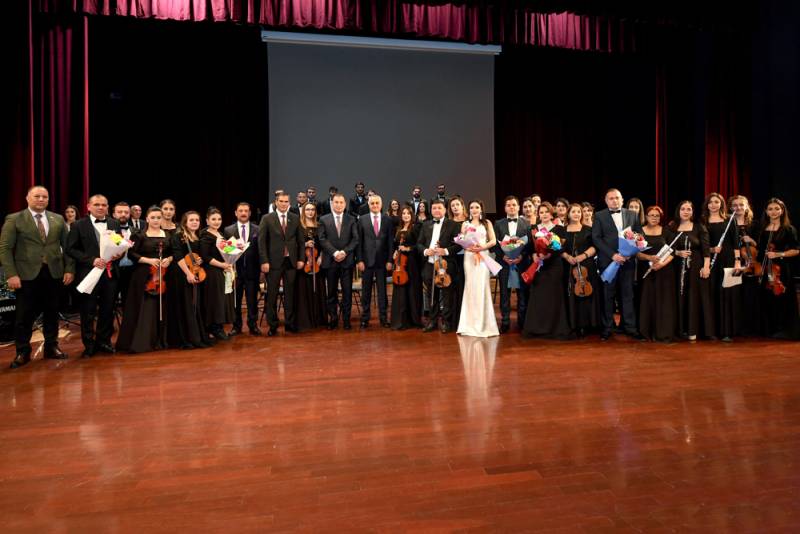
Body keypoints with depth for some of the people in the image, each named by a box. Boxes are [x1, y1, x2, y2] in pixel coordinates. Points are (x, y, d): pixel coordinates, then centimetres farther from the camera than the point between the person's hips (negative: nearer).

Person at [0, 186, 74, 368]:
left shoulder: (58, 219, 9)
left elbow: (67, 246, 9)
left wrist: (69, 269, 1)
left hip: (54, 273, 3)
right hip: (27, 274, -2)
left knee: (51, 312, 10)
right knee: (24, 315, 4)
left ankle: (51, 347, 22)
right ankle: (22, 352, 17)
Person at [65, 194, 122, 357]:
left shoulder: (115, 224, 10)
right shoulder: (79, 225, 0)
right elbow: (70, 249, -5)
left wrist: (118, 254, -9)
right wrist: (91, 260, -16)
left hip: (110, 273, 3)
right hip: (88, 274, -3)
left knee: (108, 310, 9)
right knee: (88, 312, 6)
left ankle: (104, 341, 24)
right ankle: (89, 344, 20)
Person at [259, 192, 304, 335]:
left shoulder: (295, 218, 7)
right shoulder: (267, 219, 0)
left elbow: (300, 240, 8)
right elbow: (262, 241, -3)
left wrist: (301, 259, 2)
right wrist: (264, 261, -10)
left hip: (291, 261, 2)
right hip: (274, 262, -2)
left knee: (289, 293, 8)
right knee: (272, 294, 4)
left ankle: (290, 323, 18)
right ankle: (272, 325, 14)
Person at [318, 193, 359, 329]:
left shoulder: (351, 219, 8)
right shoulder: (324, 219, 6)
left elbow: (355, 239, 2)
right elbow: (322, 239, -1)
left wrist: (344, 252, -10)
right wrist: (334, 252, -12)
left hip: (347, 260, 0)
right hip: (330, 261, 0)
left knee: (347, 291, 2)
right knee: (332, 292, 6)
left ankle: (346, 319, 10)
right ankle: (333, 319, 14)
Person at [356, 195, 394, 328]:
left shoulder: (388, 220, 4)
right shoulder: (362, 220, 3)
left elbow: (391, 241, 3)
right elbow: (359, 241, 2)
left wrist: (390, 260, -2)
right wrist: (359, 260, -5)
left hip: (382, 260, 0)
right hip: (367, 260, 0)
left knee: (382, 290, 5)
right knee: (366, 290, 6)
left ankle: (383, 317, 14)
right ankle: (365, 317, 16)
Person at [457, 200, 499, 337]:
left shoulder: (487, 223, 10)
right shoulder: (465, 224, 13)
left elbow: (493, 241, 3)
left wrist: (482, 247, -14)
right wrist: (468, 247, -13)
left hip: (483, 257, -1)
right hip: (469, 257, 1)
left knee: (482, 287, -6)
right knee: (470, 288, 0)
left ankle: (483, 323, 1)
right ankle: (471, 323, 6)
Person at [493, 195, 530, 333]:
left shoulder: (526, 224, 8)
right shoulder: (498, 224, 9)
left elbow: (530, 243, 1)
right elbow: (495, 243, 3)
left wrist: (521, 256, -13)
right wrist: (503, 256, -11)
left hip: (522, 262, 0)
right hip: (504, 262, 1)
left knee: (523, 294, 4)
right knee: (504, 294, 3)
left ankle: (522, 322, 14)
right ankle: (505, 322, 11)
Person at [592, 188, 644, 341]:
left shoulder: (632, 215, 12)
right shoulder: (599, 216, 3)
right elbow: (596, 238, -5)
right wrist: (612, 254, -14)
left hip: (627, 260, 2)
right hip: (607, 261, -2)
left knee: (628, 294, 5)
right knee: (608, 296, 3)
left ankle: (630, 327, 11)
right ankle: (607, 328, 10)